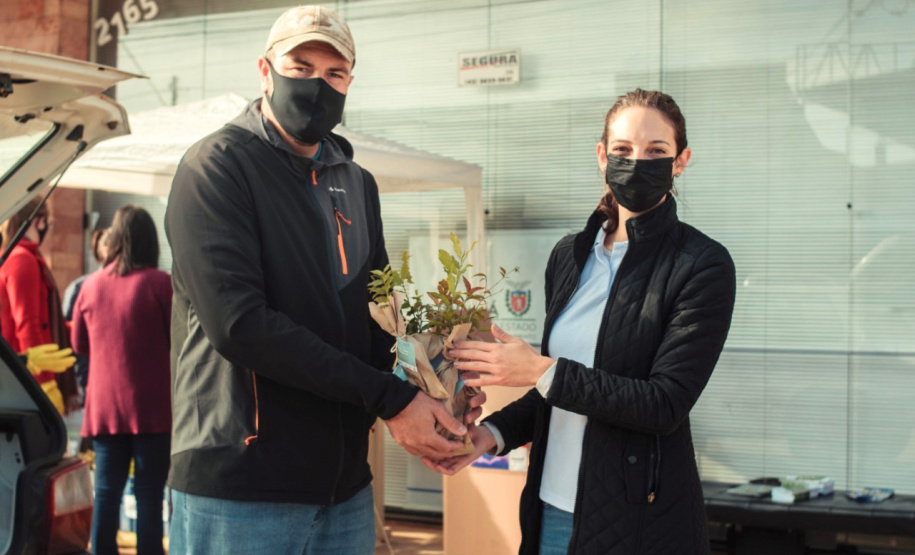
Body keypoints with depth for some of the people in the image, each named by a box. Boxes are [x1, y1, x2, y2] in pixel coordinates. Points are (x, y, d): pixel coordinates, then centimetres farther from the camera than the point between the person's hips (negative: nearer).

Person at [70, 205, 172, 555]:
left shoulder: (91, 284, 4)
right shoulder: (160, 283, -8)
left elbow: (79, 344, 16)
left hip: (104, 405, 4)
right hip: (151, 405, -3)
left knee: (106, 491, 7)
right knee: (149, 493, 0)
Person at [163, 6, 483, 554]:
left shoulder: (358, 184, 14)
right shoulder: (218, 166, -8)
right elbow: (239, 322, -20)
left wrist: (431, 387, -6)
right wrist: (388, 397, -19)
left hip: (346, 485, 6)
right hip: (239, 489, -6)